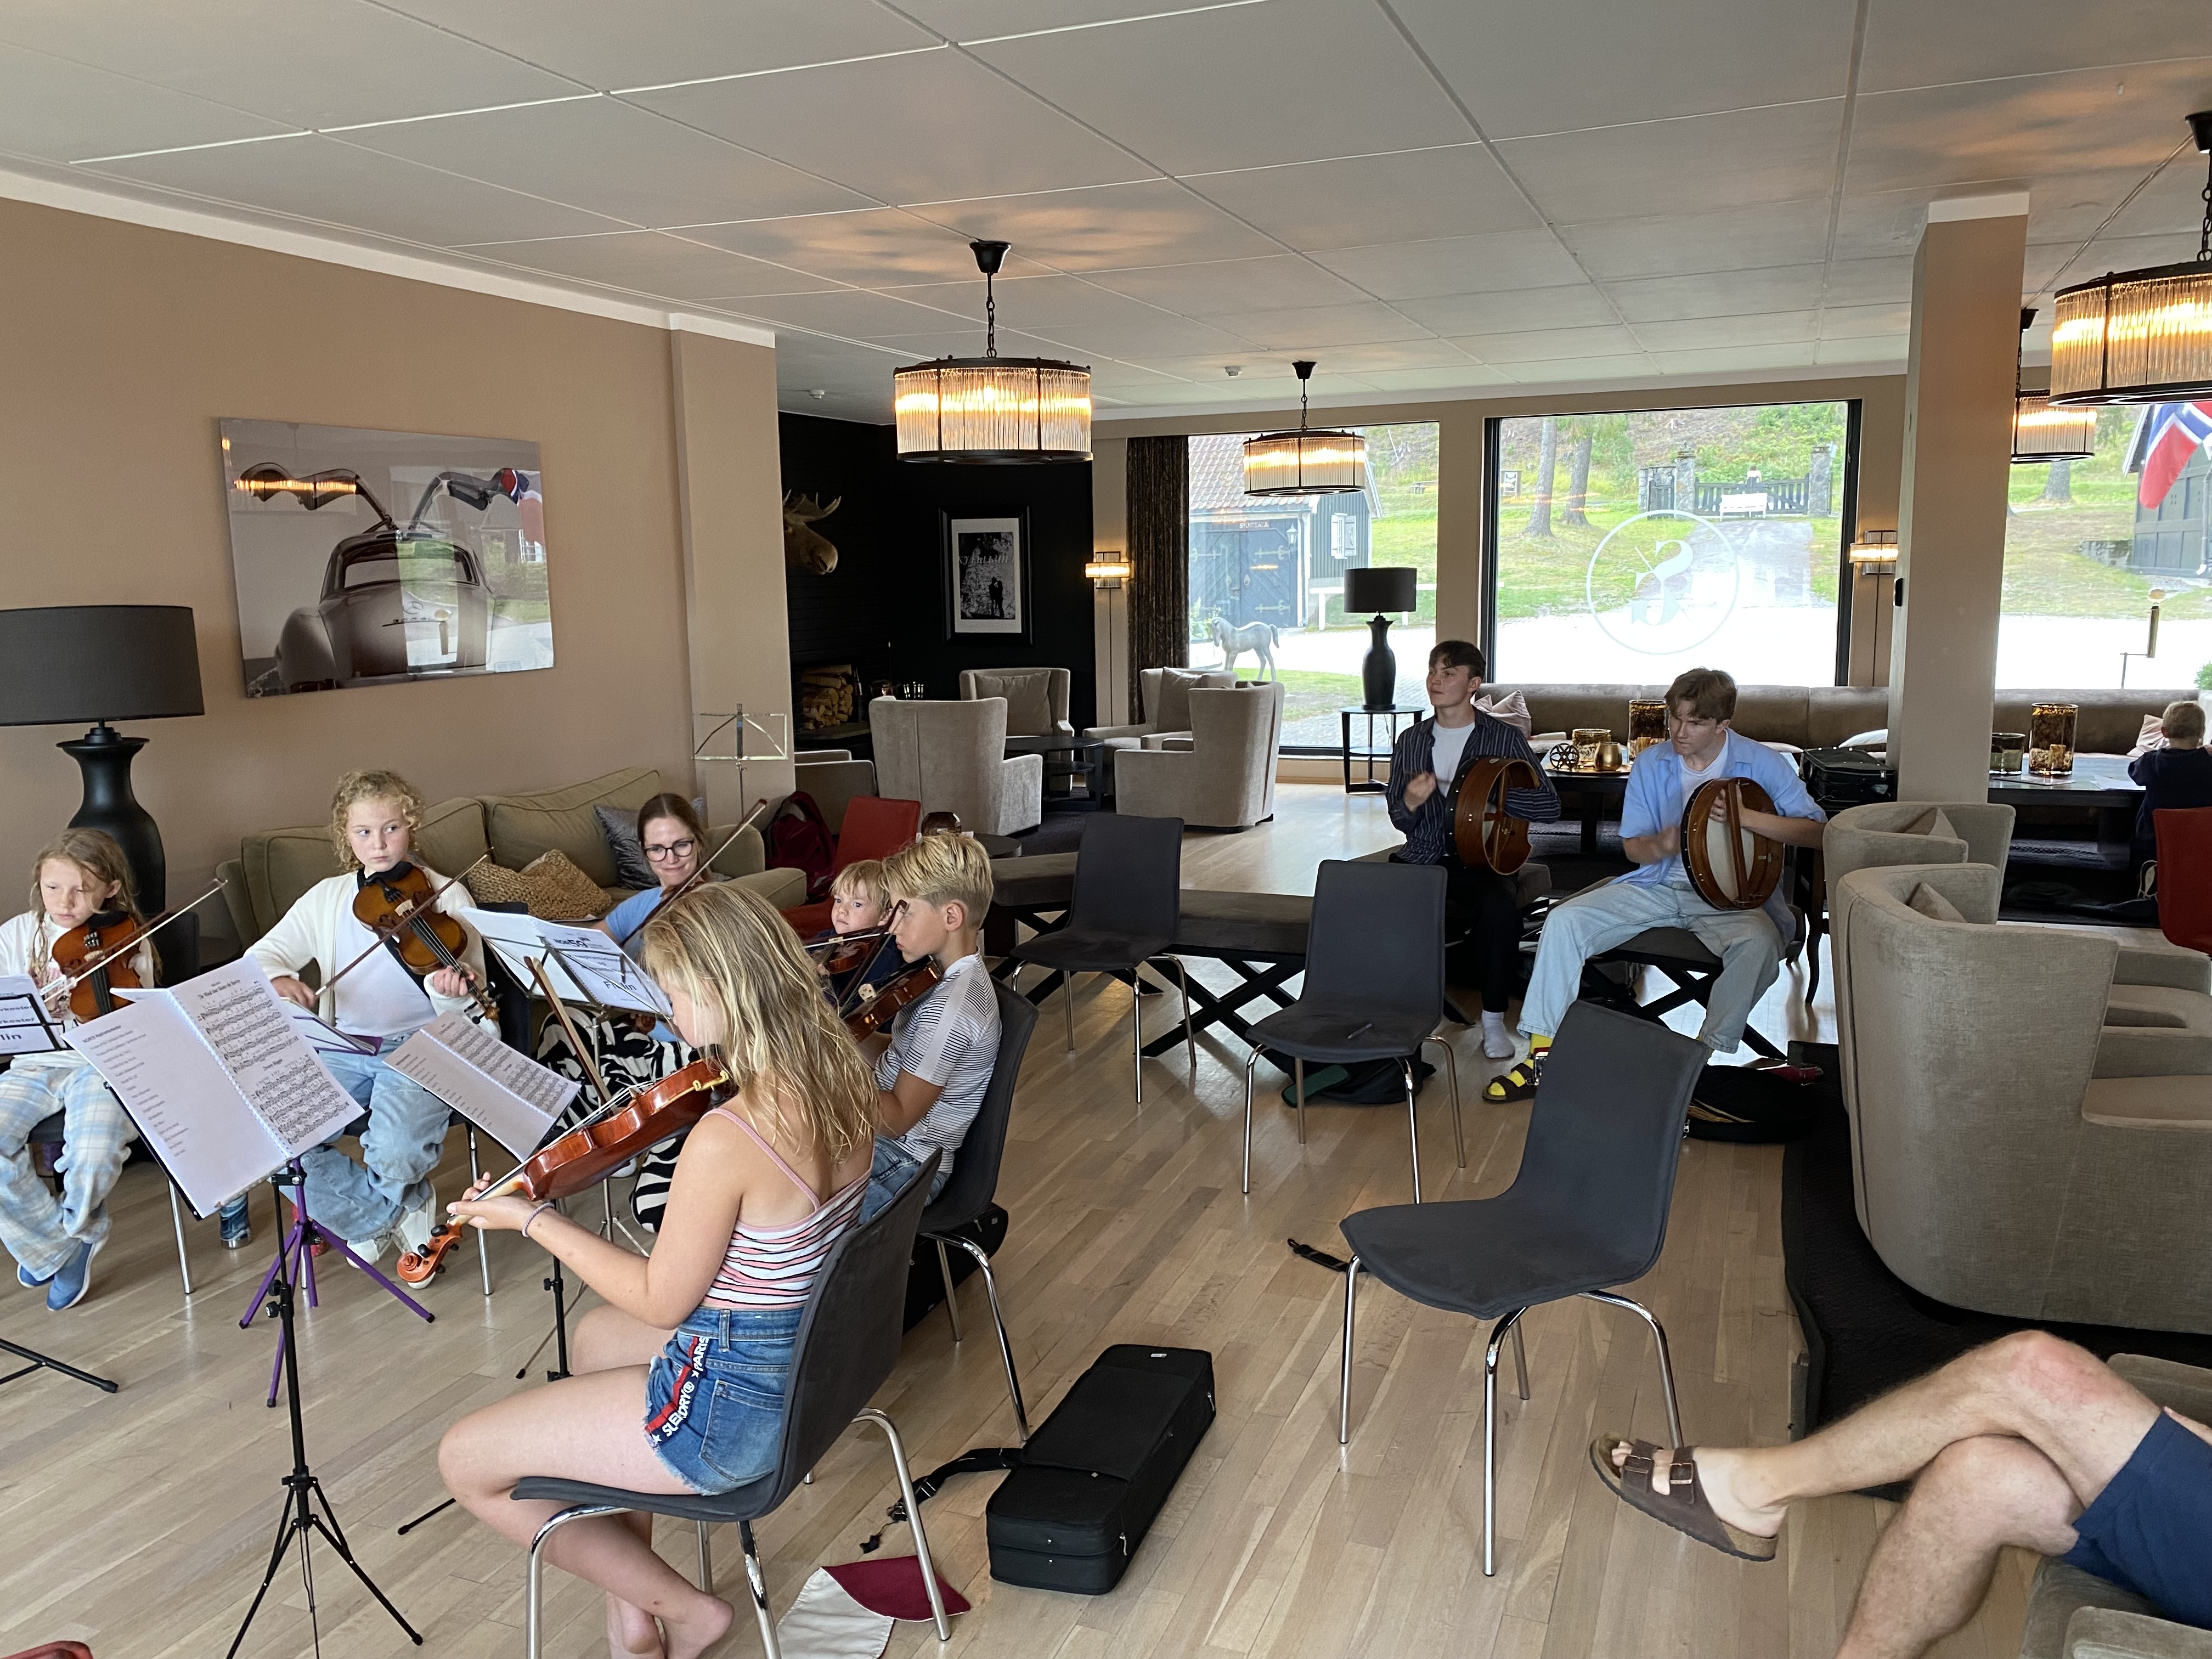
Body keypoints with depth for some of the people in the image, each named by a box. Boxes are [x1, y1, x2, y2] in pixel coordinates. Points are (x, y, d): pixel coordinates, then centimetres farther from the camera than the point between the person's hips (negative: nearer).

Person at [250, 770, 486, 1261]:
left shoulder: (446, 897, -2)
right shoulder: (326, 898, 9)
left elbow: (468, 1005, -7)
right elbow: (260, 956, 7)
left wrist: (451, 990, -32)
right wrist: (277, 979, -18)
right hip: (344, 1050, 4)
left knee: (396, 1153, -30)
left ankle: (369, 1219, 11)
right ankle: (398, 1215, 4)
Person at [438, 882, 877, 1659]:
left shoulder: (724, 1139, -33)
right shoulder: (844, 1077, -8)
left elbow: (661, 1302, -17)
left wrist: (532, 1219, -8)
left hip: (736, 1406, -9)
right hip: (811, 1361, 9)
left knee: (464, 1460, 8)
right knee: (595, 1338, 33)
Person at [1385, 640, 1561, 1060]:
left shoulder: (1504, 739, 1)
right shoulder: (1411, 740, 11)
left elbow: (1550, 807, -4)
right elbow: (1401, 822, 13)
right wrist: (1410, 803, -11)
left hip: (1481, 860, -2)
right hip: (1423, 859, 3)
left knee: (1502, 907, -35)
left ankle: (1494, 1020, -14)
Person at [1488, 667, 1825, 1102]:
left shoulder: (1761, 763, -7)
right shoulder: (1651, 763, 3)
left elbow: (1818, 831, -13)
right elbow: (1632, 846, 7)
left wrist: (1746, 817, -25)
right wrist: (1660, 846, -17)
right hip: (1658, 886, 3)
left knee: (1759, 941, -37)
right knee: (1564, 920, -17)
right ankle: (1542, 1054, -14)